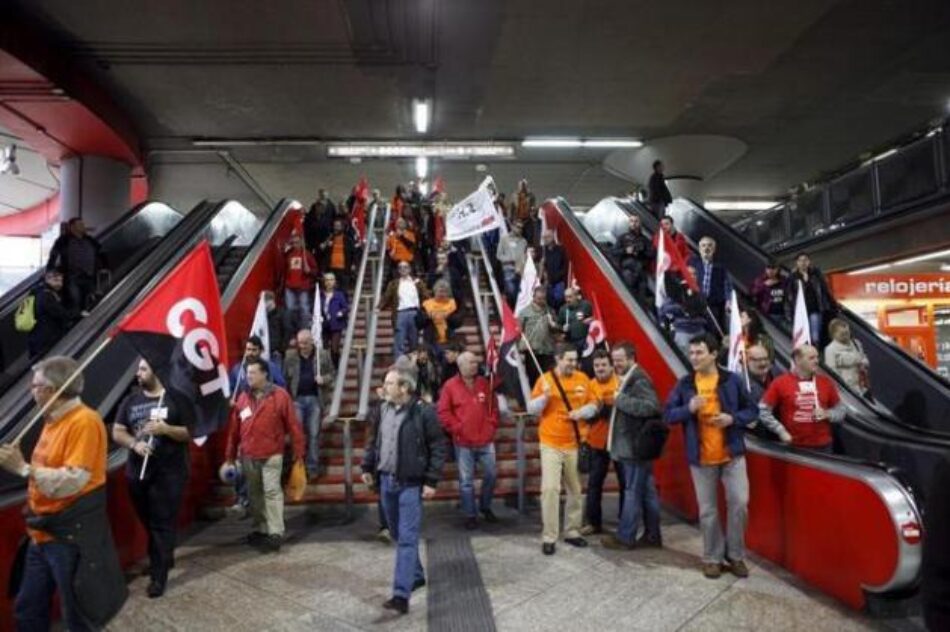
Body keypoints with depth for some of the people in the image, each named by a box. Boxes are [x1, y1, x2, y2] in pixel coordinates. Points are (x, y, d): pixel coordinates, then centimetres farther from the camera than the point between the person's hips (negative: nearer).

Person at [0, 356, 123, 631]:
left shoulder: (83, 421, -19)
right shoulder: (54, 420, 11)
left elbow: (73, 481, -26)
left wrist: (23, 468, -23)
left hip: (70, 536, -9)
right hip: (43, 533, 9)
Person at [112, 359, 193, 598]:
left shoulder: (176, 399, -6)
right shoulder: (130, 400, 8)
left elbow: (190, 433, -6)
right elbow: (117, 432, 7)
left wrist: (166, 429, -21)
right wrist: (134, 444, -13)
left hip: (169, 473, -5)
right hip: (137, 471, 5)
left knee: (163, 524, -2)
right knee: (148, 522, 17)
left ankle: (158, 575, 6)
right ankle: (164, 559, 36)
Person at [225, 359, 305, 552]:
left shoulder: (280, 395, -7)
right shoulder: (242, 398, 8)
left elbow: (293, 426, -7)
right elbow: (234, 429, 11)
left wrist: (298, 452, -8)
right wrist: (230, 455, 12)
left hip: (271, 455, -5)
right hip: (248, 456, 5)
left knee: (272, 491, -7)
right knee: (254, 494, 13)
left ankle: (275, 533, -2)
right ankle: (259, 530, 26)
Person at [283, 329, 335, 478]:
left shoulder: (323, 355, 2)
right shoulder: (290, 356, 4)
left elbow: (332, 373, 7)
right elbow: (285, 377, 3)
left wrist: (324, 379, -14)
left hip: (315, 399, 0)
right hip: (297, 399, 0)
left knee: (314, 434, 5)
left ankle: (313, 467, 12)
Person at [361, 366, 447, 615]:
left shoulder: (423, 412, -15)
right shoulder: (383, 409, 4)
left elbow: (438, 447, -12)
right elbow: (373, 439, 18)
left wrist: (431, 481, -14)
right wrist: (367, 466, 15)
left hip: (410, 484, -7)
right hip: (386, 481, 7)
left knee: (407, 539, -5)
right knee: (398, 535, 19)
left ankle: (401, 595, -2)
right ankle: (416, 576, 37)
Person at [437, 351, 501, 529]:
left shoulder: (485, 383, 7)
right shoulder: (450, 386, -5)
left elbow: (494, 406, 14)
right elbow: (443, 412, -6)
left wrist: (492, 425, 3)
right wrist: (457, 428, -11)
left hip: (486, 440, 4)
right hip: (463, 442, -3)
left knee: (491, 474, 10)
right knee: (466, 480, 4)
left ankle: (485, 507, 32)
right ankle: (470, 515, 17)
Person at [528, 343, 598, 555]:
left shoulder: (583, 379, 3)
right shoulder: (545, 379, -6)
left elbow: (593, 405, 9)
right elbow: (531, 409, -4)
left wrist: (582, 411, -12)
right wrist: (545, 396, -22)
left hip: (574, 444, 3)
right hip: (551, 444, -3)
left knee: (575, 490, 11)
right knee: (550, 488, -9)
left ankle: (572, 531, 26)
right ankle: (548, 537, 1)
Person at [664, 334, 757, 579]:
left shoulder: (732, 380, -2)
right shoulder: (684, 384, 0)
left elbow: (751, 410, 4)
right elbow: (667, 415, 0)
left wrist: (733, 418, -15)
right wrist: (688, 408, -19)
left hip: (732, 454, 0)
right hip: (700, 458, 0)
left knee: (739, 503, -1)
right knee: (707, 510, 8)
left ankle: (736, 556, 19)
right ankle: (712, 558, 24)